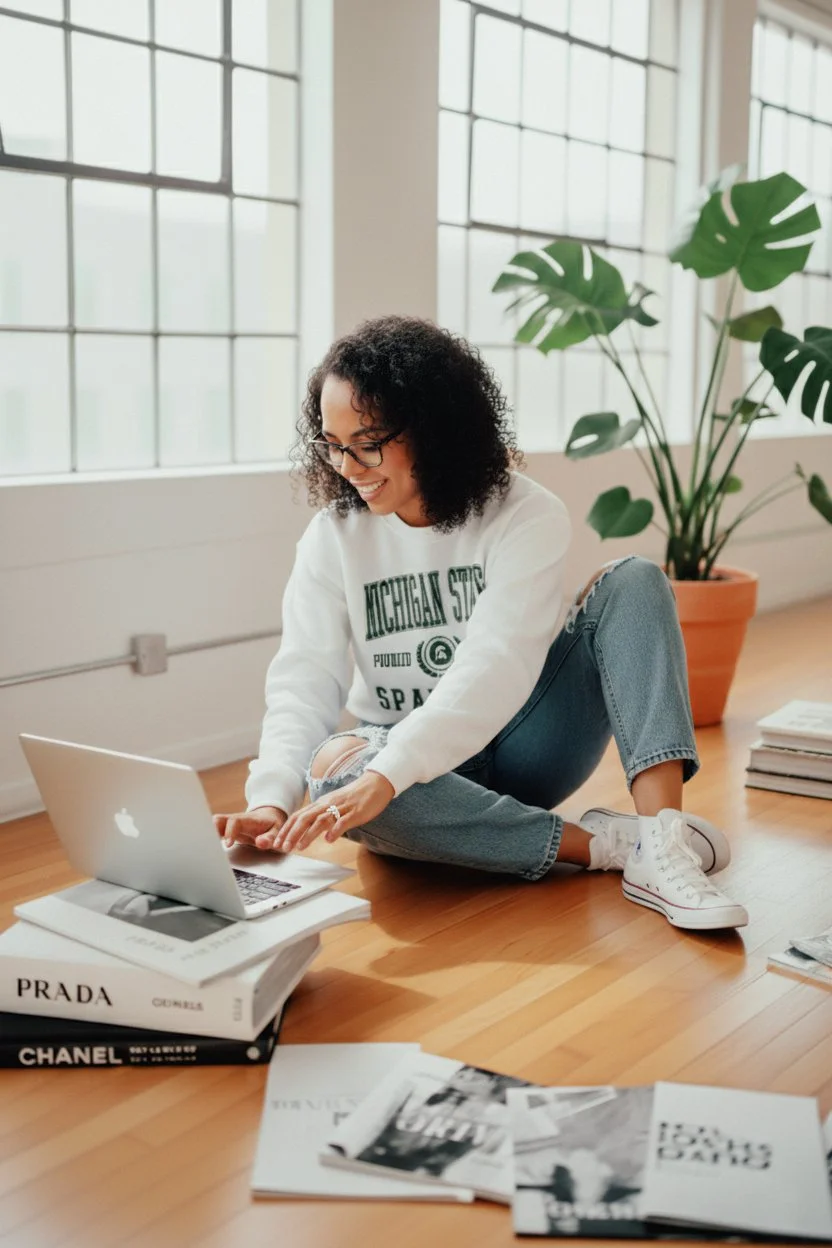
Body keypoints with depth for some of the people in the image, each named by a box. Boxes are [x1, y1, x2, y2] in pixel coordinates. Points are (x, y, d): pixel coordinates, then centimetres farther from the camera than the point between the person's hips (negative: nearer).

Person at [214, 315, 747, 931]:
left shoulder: (527, 516, -14)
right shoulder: (335, 535, -4)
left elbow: (496, 670, -28)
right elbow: (305, 678, -13)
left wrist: (386, 776, -41)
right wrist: (271, 801, -31)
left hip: (519, 744, -1)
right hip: (398, 758, 1)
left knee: (634, 582, -21)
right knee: (334, 769, -36)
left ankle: (662, 840, -36)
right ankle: (605, 843, -29)